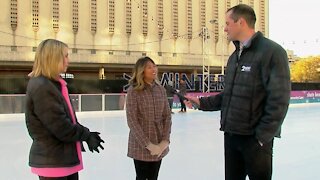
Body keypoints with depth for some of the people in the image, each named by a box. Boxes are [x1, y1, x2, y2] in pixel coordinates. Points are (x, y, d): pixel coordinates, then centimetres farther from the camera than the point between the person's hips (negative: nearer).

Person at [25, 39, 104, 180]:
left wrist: (86, 134, 2)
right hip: (52, 161, -9)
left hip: (66, 158, 9)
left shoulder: (54, 84, 12)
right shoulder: (41, 87, -19)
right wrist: (86, 136, -9)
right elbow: (60, 126, -21)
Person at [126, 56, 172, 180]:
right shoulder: (133, 91, -12)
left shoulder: (161, 89, 2)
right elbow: (132, 121, -15)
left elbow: (167, 116, 3)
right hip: (140, 145, -4)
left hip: (159, 145, 4)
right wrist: (148, 144, -17)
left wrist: (165, 141, -8)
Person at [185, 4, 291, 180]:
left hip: (255, 138, -7)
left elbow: (278, 101, -17)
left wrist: (261, 137, -17)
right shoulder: (234, 56, 12)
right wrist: (202, 102, 8)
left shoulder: (272, 51, -13)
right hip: (231, 135, 7)